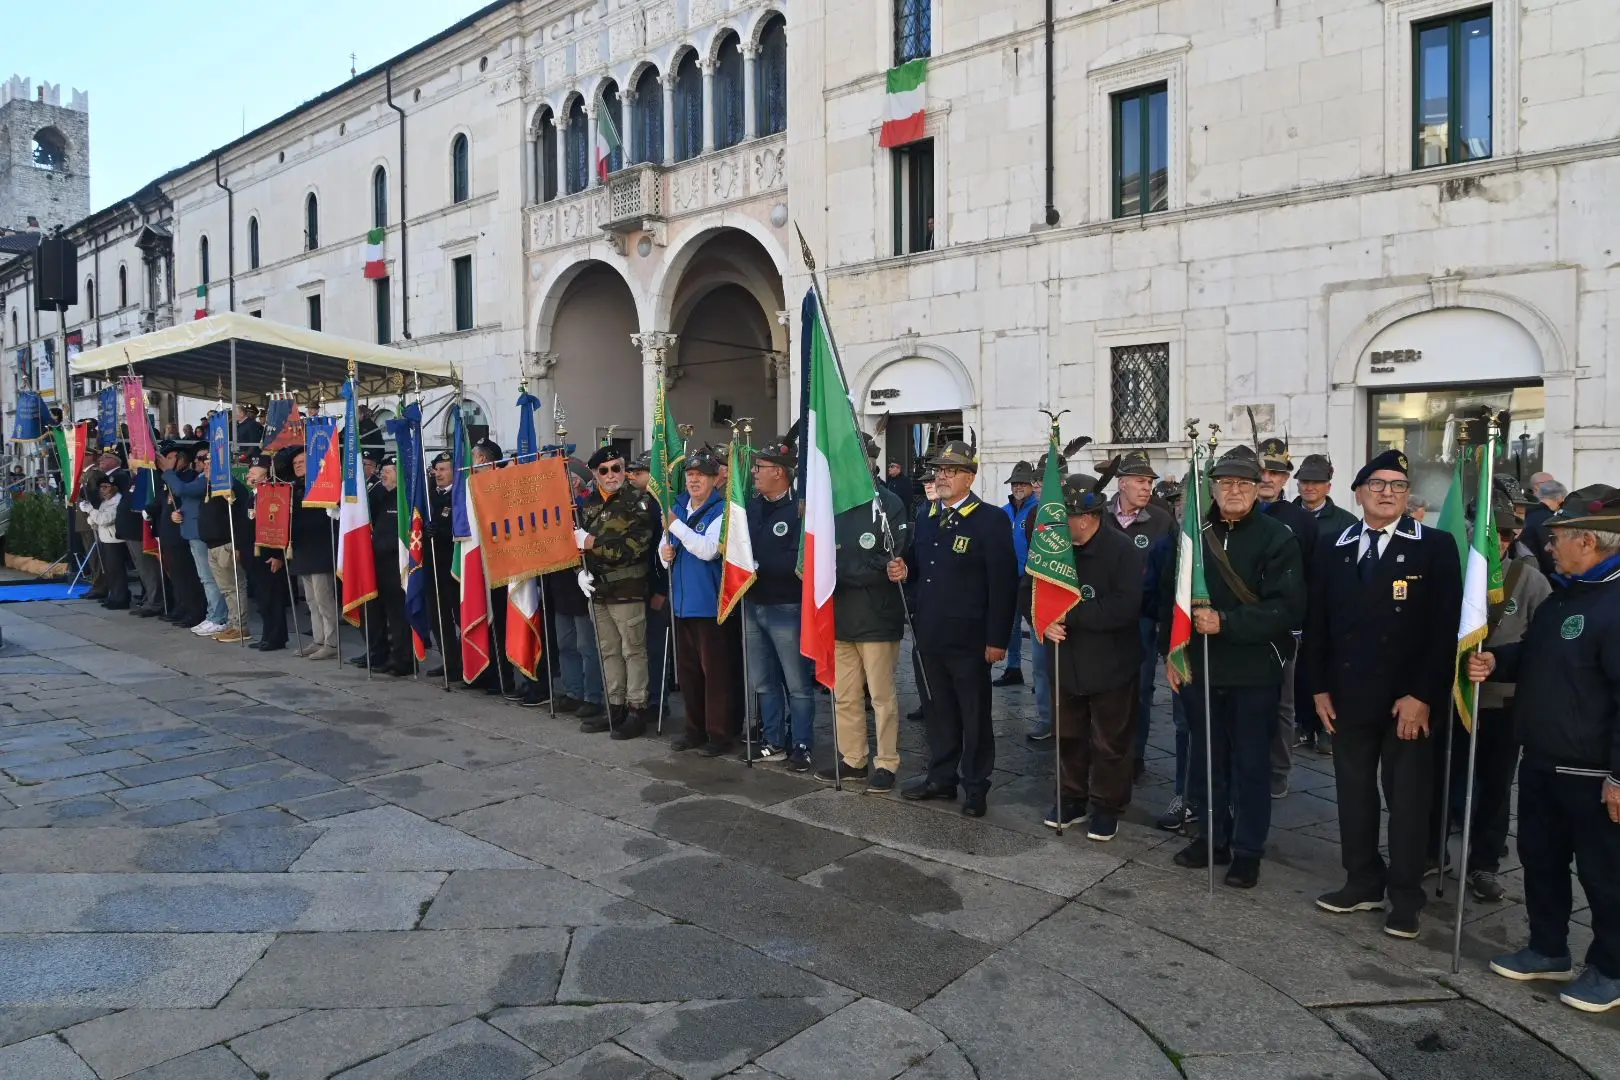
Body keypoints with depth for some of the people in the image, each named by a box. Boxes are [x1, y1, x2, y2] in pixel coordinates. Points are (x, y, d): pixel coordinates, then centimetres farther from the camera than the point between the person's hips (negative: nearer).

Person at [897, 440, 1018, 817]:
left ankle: (975, 787, 19)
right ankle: (941, 778, 30)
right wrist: (903, 568, -3)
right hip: (929, 637, 6)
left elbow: (1003, 584, -14)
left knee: (974, 716, 7)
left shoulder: (991, 521, -10)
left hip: (968, 641, -6)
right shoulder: (926, 517, 11)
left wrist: (996, 639, -16)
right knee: (938, 711, 17)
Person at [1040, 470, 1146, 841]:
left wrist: (1068, 614, -25)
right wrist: (1045, 621, -16)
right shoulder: (1056, 548, -2)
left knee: (1111, 743, 10)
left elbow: (1123, 608, -27)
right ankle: (1072, 798, 36)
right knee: (1068, 737, 18)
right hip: (1067, 662, 5)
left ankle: (1107, 807, 28)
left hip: (1111, 666, -5)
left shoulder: (1123, 550, -17)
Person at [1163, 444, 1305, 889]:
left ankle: (1247, 850, 21)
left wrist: (1225, 622, -22)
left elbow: (1286, 609, -15)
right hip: (1199, 667, 4)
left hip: (1254, 672, -3)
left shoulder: (1277, 538, -7)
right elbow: (1170, 598, 8)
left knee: (1250, 763, 8)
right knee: (1205, 757, 14)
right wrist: (1170, 654, 3)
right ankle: (1212, 838, 29)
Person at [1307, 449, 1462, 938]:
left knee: (1407, 798, 7)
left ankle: (1405, 896, 20)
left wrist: (1422, 695, -15)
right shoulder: (1332, 549, 6)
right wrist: (1320, 687, 2)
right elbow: (1317, 624, 8)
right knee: (1354, 793, 12)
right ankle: (1363, 882, 26)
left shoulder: (1436, 547, -4)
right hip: (1349, 696, 3)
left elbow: (1445, 627, -9)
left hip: (1410, 699, -3)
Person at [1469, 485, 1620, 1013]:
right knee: (1540, 859, 19)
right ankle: (1548, 950, 34)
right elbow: (1536, 656, 22)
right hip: (1541, 760, 9)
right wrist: (1496, 660, 0)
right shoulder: (1563, 594, 11)